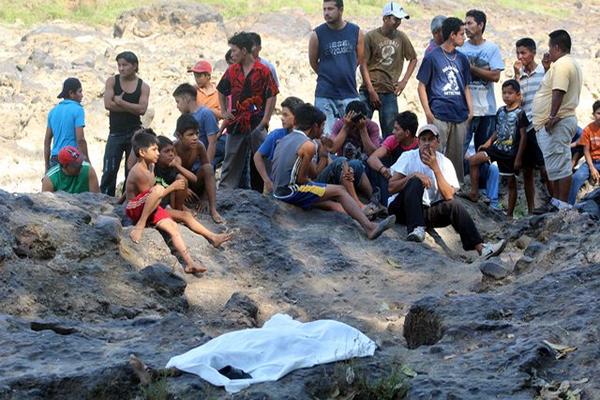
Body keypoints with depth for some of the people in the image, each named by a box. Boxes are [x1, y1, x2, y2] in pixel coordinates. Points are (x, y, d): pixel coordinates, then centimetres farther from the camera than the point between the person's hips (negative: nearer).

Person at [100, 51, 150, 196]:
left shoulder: (143, 86, 2)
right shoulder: (112, 81, 3)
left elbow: (142, 109, -12)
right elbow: (108, 104, -11)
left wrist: (120, 102, -12)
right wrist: (131, 107, -10)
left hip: (135, 133, 0)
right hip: (115, 133, 0)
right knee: (109, 171, -6)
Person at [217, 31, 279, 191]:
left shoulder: (262, 71, -6)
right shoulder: (232, 71, 7)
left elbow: (271, 96, -5)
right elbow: (222, 92, 22)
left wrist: (265, 120, -11)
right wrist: (224, 112, 12)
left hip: (256, 124, -4)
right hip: (236, 123, 4)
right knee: (231, 161, 7)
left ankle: (260, 192, 8)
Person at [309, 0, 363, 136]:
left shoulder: (356, 32, 2)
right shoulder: (317, 34, -4)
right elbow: (313, 62, 9)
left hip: (350, 93, 2)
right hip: (325, 95, -2)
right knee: (326, 137, -3)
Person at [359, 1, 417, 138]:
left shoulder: (401, 37, 5)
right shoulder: (371, 36, -4)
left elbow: (413, 59, 18)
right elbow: (363, 65, -6)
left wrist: (404, 81, 6)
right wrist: (371, 91, -11)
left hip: (390, 92, 3)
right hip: (369, 91, -3)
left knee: (390, 134, 2)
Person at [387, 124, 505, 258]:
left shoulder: (445, 163, 1)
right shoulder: (408, 157, -4)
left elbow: (449, 196, -14)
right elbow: (391, 187, -12)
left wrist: (435, 168, -20)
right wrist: (413, 175, -26)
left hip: (427, 212, 3)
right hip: (403, 209, -2)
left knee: (454, 205, -24)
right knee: (416, 181, -30)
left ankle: (480, 248, -31)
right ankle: (416, 230, -42)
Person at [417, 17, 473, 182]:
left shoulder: (462, 59, 15)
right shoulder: (432, 57, -1)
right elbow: (422, 86, 0)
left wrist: (470, 110, 8)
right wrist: (428, 113, -8)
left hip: (460, 116, 5)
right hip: (439, 116, -5)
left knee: (457, 156, 8)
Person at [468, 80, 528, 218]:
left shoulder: (519, 113, -10)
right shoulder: (500, 111, 7)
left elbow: (523, 136, -11)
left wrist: (518, 157, -13)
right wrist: (489, 141, 1)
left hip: (511, 152, -6)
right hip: (498, 148, 6)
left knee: (511, 182, 4)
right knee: (473, 160, -11)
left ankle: (509, 213, 12)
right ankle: (474, 193, -5)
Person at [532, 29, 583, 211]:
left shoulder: (561, 65, -16)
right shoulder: (572, 64, 19)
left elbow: (558, 92, -25)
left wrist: (552, 116, -27)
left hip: (555, 123, -11)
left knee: (559, 166, -10)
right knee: (556, 164, 15)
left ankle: (563, 204, -10)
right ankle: (556, 201, 20)